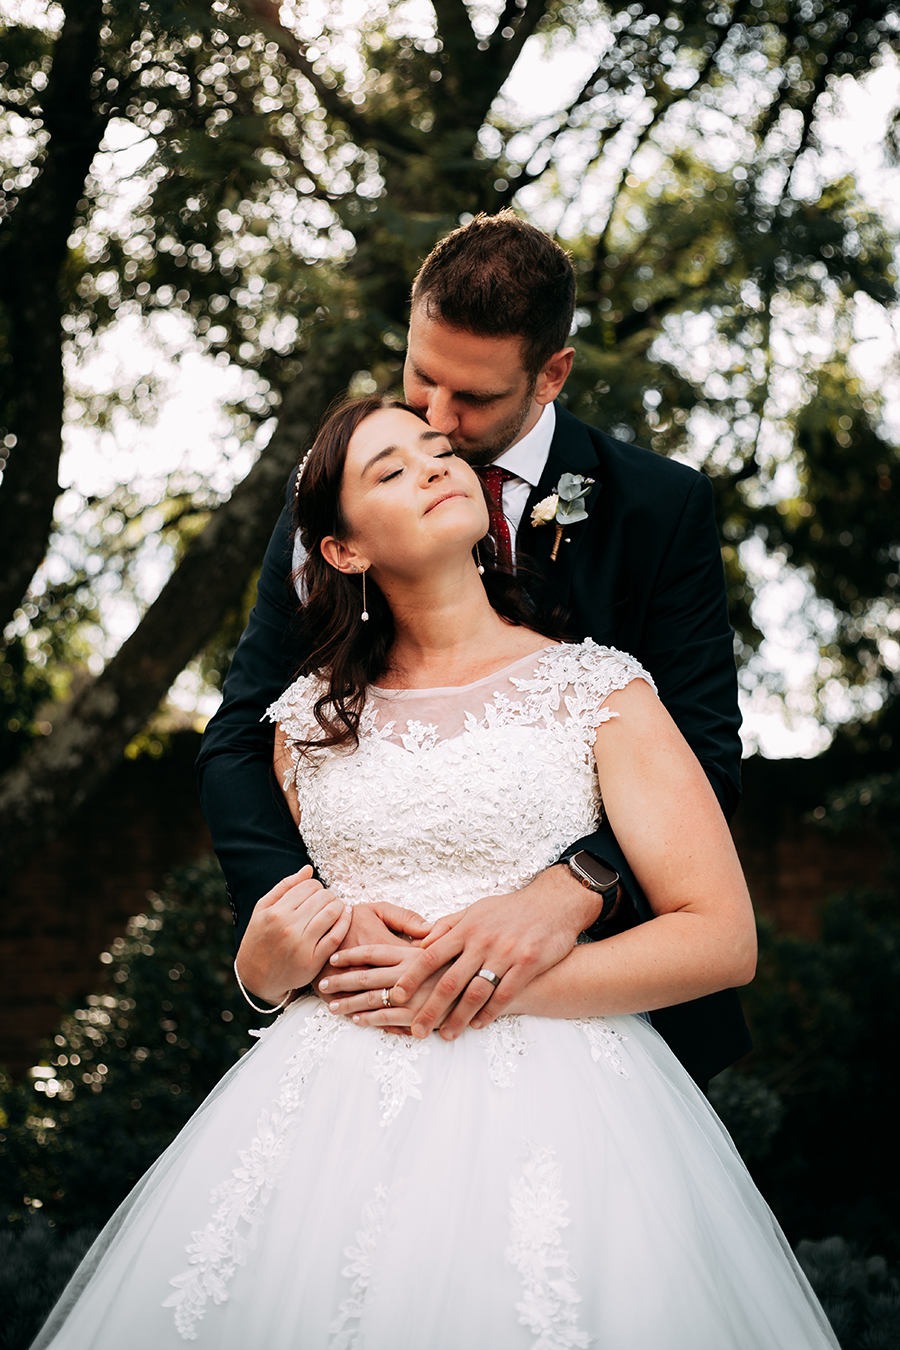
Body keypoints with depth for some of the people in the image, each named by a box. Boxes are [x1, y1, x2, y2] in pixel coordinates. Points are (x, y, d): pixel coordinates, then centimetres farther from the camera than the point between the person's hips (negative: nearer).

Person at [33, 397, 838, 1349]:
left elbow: (723, 940, -5)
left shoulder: (599, 691, 2)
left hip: (544, 1099, -2)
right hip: (333, 1107, 3)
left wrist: (485, 983, -12)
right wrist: (275, 957, -1)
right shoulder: (307, 720, 12)